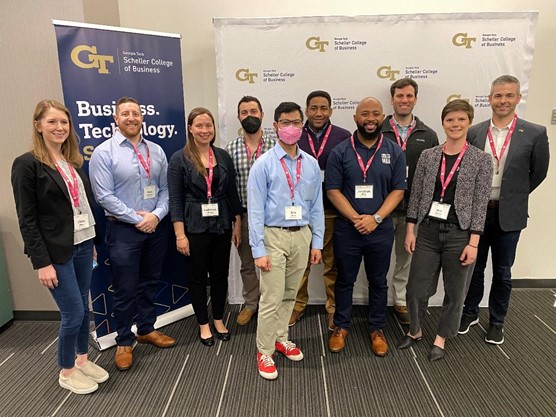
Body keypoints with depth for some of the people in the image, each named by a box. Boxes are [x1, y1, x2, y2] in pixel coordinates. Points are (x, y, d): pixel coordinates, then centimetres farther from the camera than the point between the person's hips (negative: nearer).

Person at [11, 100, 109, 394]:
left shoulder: (73, 161, 9)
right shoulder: (27, 164, -10)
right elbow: (27, 220, -12)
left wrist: (92, 242, 12)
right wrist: (42, 262, -15)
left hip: (83, 245, 6)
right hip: (57, 251, -6)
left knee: (82, 308, 15)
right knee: (73, 313, 1)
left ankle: (82, 360, 35)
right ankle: (66, 373, 24)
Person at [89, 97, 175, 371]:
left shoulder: (156, 150, 5)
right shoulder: (104, 152, -7)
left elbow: (165, 188, 5)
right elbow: (104, 196, -12)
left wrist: (156, 215, -11)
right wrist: (138, 219, -14)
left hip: (156, 226, 4)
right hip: (123, 229, -4)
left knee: (149, 283, 17)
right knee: (125, 289, 5)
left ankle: (146, 330, 36)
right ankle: (124, 341, 24)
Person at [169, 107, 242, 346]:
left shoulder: (223, 156, 5)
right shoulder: (179, 159, -5)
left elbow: (232, 193, 8)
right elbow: (175, 199, -8)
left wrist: (237, 223, 6)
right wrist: (180, 234, -12)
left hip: (222, 225, 3)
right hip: (195, 227, -3)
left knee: (220, 274, 12)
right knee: (198, 276, 10)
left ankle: (218, 320, 32)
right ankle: (203, 324, 27)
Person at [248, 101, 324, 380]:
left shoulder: (311, 164, 3)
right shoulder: (263, 164, -9)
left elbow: (317, 206, 7)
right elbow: (255, 209, -10)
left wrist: (317, 242, 6)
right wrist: (258, 250, -13)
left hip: (302, 235, 4)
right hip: (274, 236, -4)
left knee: (290, 295, 18)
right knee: (272, 298, 1)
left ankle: (280, 338, 39)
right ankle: (264, 351, 21)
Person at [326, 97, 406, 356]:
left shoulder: (394, 152, 2)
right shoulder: (340, 152, -2)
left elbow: (398, 190, -1)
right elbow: (333, 190, -6)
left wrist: (375, 218, -14)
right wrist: (356, 218, -16)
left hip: (380, 229, 1)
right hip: (346, 229, -1)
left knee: (378, 281, 14)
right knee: (345, 280, 12)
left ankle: (377, 329, 31)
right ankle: (341, 326, 30)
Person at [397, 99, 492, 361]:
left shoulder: (481, 160, -4)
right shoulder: (427, 156, 1)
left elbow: (480, 204, -5)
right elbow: (416, 195, 3)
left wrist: (473, 242, -9)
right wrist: (410, 230, 1)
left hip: (460, 234, -1)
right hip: (428, 232, 2)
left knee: (455, 291, 12)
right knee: (416, 287, 8)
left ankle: (441, 338, 34)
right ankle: (415, 330, 34)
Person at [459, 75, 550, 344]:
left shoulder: (535, 134, -5)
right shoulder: (474, 133, -1)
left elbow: (538, 173, 4)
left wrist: (513, 197, 7)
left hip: (508, 215, -1)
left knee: (502, 272, 12)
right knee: (474, 267, 15)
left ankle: (496, 322, 31)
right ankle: (470, 313, 34)